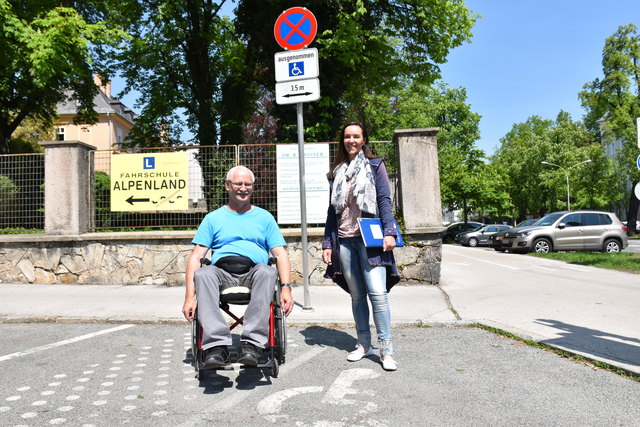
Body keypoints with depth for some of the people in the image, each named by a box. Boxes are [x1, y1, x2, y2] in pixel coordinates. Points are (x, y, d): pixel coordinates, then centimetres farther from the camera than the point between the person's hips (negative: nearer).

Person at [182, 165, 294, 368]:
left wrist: (286, 288, -7)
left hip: (253, 270, 0)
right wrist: (189, 297, -6)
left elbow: (281, 255, 11)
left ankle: (252, 343, -39)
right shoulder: (213, 218, 18)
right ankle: (217, 344, -38)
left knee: (267, 272, -34)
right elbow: (195, 257, 8)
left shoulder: (264, 217, 20)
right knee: (203, 274, -33)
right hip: (222, 270, 1)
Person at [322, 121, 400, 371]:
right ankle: (364, 344, 19)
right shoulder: (337, 172, 17)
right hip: (344, 240, 4)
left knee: (377, 292, -12)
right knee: (356, 295, 7)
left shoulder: (374, 165, 7)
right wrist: (327, 243, 12)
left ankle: (386, 349, -4)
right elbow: (332, 210, 17)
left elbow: (384, 200, -1)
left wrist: (389, 232, -13)